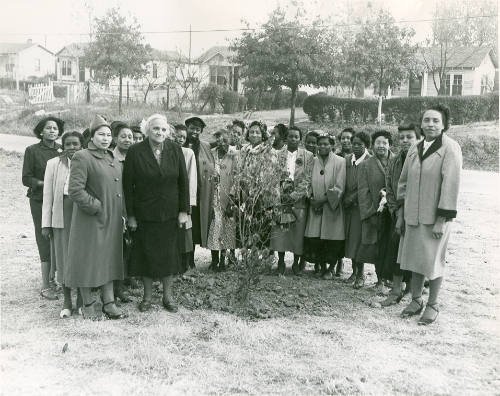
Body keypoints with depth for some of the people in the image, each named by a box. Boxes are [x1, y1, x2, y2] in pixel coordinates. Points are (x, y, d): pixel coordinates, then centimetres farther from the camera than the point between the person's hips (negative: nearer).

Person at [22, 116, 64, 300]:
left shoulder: (62, 150, 9)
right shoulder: (32, 151, 0)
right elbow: (26, 179, -2)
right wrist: (44, 184, -17)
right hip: (40, 201, -3)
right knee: (46, 242, -5)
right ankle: (45, 286, 1)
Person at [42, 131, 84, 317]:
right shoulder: (53, 164, 6)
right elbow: (48, 195, 5)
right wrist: (46, 223, 2)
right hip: (61, 214, 1)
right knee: (64, 256, 4)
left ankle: (81, 300, 18)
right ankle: (66, 301, 17)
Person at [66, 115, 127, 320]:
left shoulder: (113, 159, 13)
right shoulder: (82, 158, -11)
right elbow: (75, 190, -19)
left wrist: (121, 214, 11)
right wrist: (96, 207, -18)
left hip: (112, 220, 7)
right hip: (90, 220, -7)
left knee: (109, 260, 11)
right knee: (89, 260, 3)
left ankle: (109, 303, 19)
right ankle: (88, 304, 17)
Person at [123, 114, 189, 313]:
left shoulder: (175, 150, 0)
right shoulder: (135, 152, -6)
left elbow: (183, 182, 2)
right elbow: (128, 185, -4)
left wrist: (184, 210, -3)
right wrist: (130, 215, -6)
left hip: (170, 214, 2)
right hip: (144, 213, -1)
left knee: (169, 255, 8)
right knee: (146, 255, 7)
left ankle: (168, 295, 22)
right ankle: (147, 296, 22)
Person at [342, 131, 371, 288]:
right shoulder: (347, 159, 8)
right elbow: (342, 182, 10)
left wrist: (352, 197, -13)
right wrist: (344, 198, -1)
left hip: (361, 205, -5)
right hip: (347, 205, 5)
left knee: (359, 238, -3)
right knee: (350, 237, 10)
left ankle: (360, 274, 8)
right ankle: (354, 270, 21)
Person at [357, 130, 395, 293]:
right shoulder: (366, 165, 5)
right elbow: (363, 191, 0)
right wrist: (369, 213, -8)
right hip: (375, 213, 0)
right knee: (378, 248, 1)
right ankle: (380, 281, 12)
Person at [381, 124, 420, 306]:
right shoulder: (393, 163, 8)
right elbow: (389, 190, 9)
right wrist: (397, 211, -4)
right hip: (398, 215, 5)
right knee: (395, 252, 5)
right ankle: (396, 290, 16)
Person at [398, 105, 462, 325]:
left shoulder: (450, 148, -10)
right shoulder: (414, 150, 8)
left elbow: (451, 185, -15)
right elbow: (403, 182, 13)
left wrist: (442, 220, -17)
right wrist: (401, 215, 11)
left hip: (435, 218, -5)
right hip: (413, 216, 5)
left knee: (433, 261, 5)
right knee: (415, 260, 13)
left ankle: (432, 306, 21)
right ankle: (416, 300, 29)